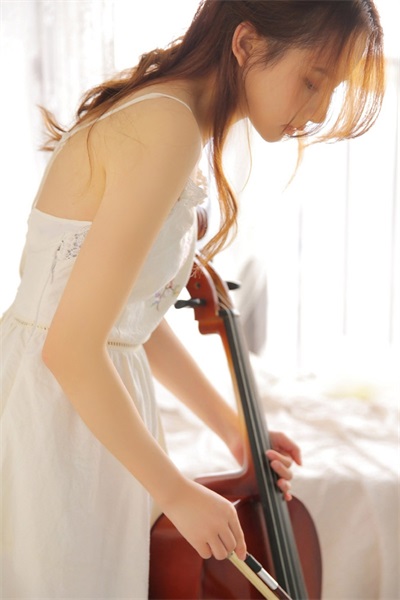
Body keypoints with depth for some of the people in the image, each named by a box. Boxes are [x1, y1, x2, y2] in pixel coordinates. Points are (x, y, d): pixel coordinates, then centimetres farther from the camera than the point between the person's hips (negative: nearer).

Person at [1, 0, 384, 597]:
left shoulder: (170, 111, 8)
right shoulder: (168, 129, -22)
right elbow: (71, 348, -26)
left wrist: (231, 426, 13)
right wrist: (178, 493, -16)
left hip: (87, 406, 9)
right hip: (50, 419, -9)